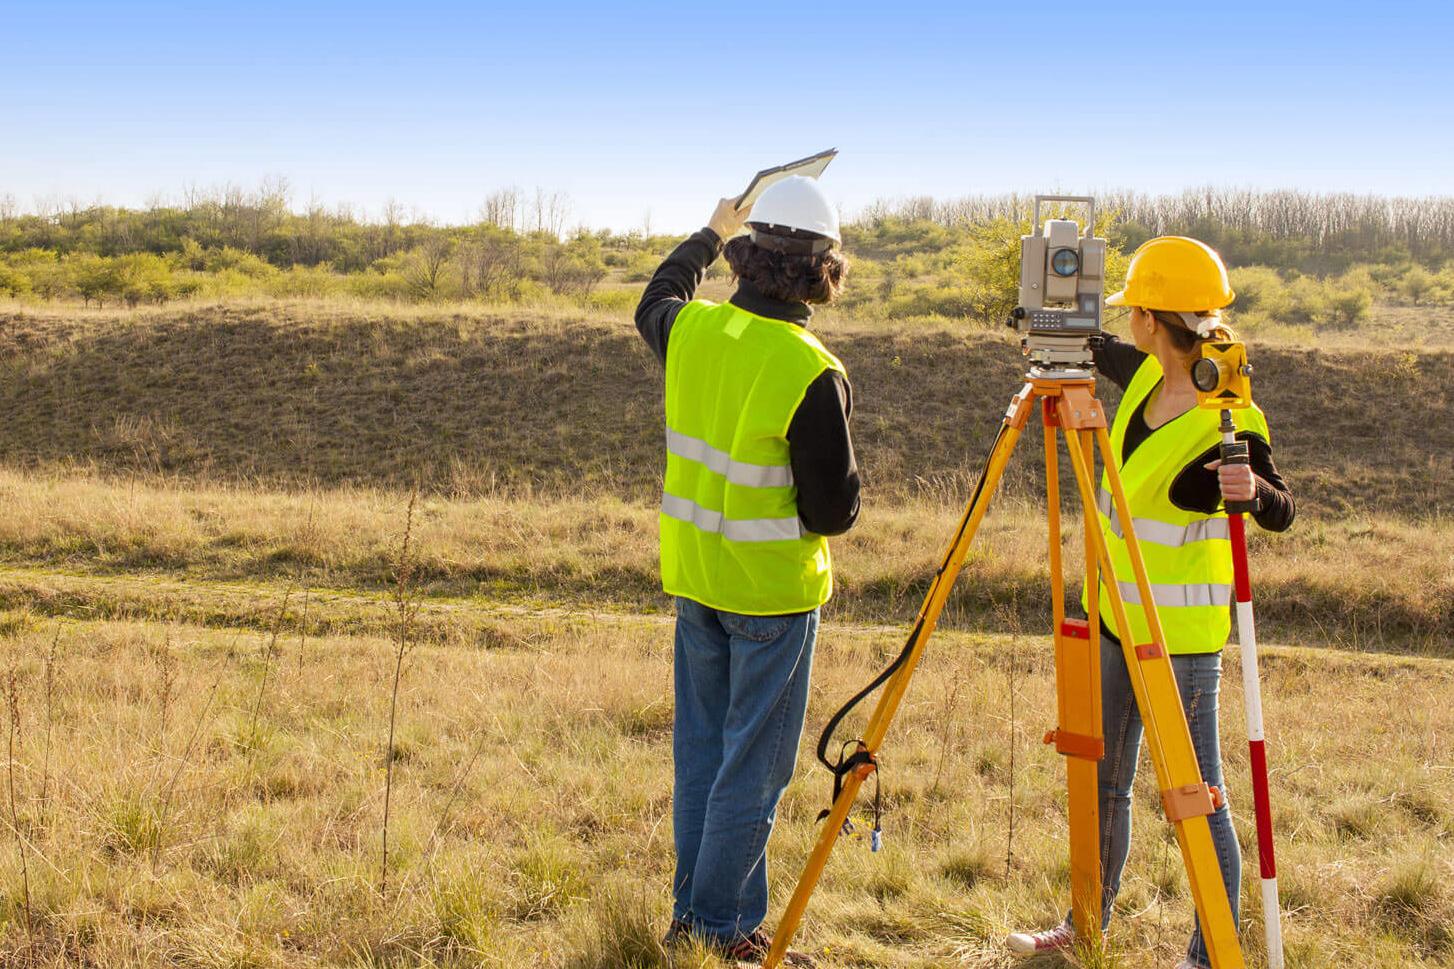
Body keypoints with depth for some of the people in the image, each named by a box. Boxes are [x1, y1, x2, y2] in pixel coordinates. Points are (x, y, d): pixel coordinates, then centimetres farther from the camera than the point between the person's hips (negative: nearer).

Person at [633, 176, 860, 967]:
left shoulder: (691, 330, -4)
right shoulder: (812, 375, -21)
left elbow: (653, 302, 23)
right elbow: (833, 511, -17)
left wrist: (709, 235, 36)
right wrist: (845, 474, 4)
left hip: (695, 574, 6)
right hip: (773, 588, -6)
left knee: (702, 750, 17)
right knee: (752, 766, 4)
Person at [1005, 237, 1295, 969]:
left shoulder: (1228, 422, -22)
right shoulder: (1147, 377, 1)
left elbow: (1281, 513, -14)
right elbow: (1100, 351, 22)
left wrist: (1252, 489, -35)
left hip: (1181, 633, -8)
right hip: (1119, 616, 9)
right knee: (1102, 782, 19)